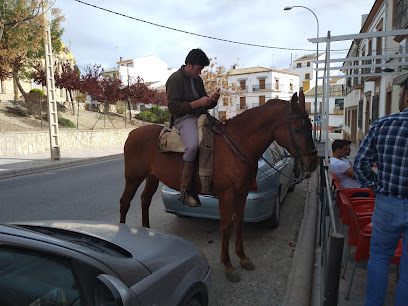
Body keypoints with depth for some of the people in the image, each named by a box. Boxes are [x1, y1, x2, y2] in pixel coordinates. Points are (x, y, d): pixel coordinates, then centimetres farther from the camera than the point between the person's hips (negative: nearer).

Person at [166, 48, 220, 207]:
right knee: (193, 145, -35)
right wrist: (198, 103, -17)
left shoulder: (198, 80, 21)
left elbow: (206, 105, 23)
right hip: (184, 118, -8)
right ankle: (184, 191, -26)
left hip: (201, 116, 8)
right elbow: (173, 108, -13)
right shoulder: (176, 79, -3)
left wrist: (212, 99, -1)